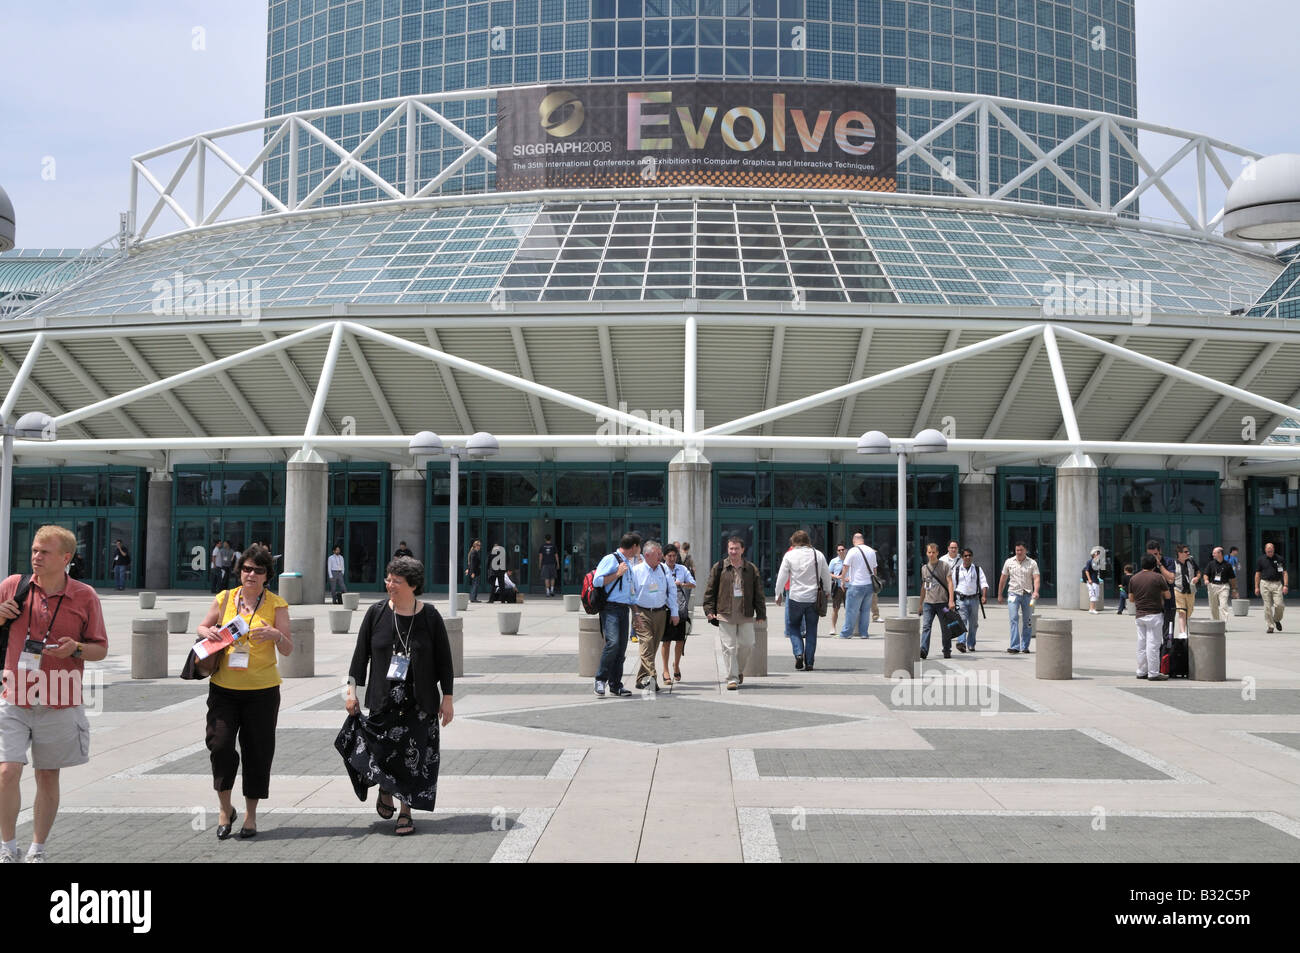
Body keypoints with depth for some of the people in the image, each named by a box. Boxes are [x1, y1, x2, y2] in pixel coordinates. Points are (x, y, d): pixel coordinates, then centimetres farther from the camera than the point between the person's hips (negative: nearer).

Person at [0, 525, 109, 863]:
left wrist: (76, 648, -17)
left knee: (48, 776, 9)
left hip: (59, 705, 0)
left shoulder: (84, 597, -3)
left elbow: (100, 648, 3)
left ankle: (37, 850, 24)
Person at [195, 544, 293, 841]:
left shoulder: (276, 604, 1)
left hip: (262, 690, -1)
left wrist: (275, 635, -21)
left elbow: (288, 649, 0)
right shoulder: (225, 599, 6)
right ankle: (226, 808, 12)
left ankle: (251, 815, 21)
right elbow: (202, 627, 19)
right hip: (224, 686, 1)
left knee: (257, 750, 5)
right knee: (220, 743, -9)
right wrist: (209, 632, -4)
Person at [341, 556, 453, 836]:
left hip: (419, 702, -1)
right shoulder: (377, 613, -1)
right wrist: (352, 689, 0)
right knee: (381, 750, -4)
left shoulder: (430, 617, -4)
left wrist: (447, 698, -1)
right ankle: (385, 791, 28)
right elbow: (361, 653, 4)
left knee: (413, 755, 0)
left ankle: (406, 812, 15)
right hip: (383, 700, 1)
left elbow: (443, 660, 0)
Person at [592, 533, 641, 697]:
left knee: (622, 647, 6)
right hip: (610, 608, -8)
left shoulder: (628, 563, 21)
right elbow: (597, 581, -13)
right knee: (613, 643, -20)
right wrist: (618, 574, -12)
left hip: (625, 608, 8)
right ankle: (600, 680, -6)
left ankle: (616, 686, 11)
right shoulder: (610, 559, -5)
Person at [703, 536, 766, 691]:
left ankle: (739, 671, 26)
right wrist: (709, 610, -1)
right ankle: (732, 678, 1)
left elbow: (758, 593, 11)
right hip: (725, 615, -1)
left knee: (747, 644, 1)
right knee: (728, 647, -4)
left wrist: (761, 614, 7)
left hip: (746, 615, 2)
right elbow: (710, 590, 6)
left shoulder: (751, 569, 8)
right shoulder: (719, 567, 4)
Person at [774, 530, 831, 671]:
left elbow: (782, 576, -2)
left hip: (795, 597, -2)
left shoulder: (789, 555, -4)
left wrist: (778, 594, 11)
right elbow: (826, 575, 11)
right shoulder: (818, 555, 2)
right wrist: (827, 591, 27)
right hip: (813, 598, 2)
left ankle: (799, 653, -8)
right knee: (811, 630, 9)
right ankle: (809, 662, 9)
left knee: (793, 627, 13)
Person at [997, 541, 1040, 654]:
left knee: (1027, 622, 6)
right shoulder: (1009, 562, 4)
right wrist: (999, 594, 12)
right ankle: (1015, 646, -15)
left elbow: (1036, 578, -8)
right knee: (1014, 619, -13)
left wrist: (1036, 591, -25)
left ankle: (1025, 647, 17)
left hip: (1027, 594, 1)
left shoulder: (1032, 563, 1)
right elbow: (1003, 578, 11)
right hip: (1013, 593, -1)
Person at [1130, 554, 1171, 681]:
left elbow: (1131, 598, 11)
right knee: (1153, 644, -3)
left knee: (1141, 644, 12)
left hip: (1139, 615, 5)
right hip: (1154, 614, -5)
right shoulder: (1158, 577, -10)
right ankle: (1153, 674, -1)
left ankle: (1141, 672, 16)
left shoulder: (1134, 578, 5)